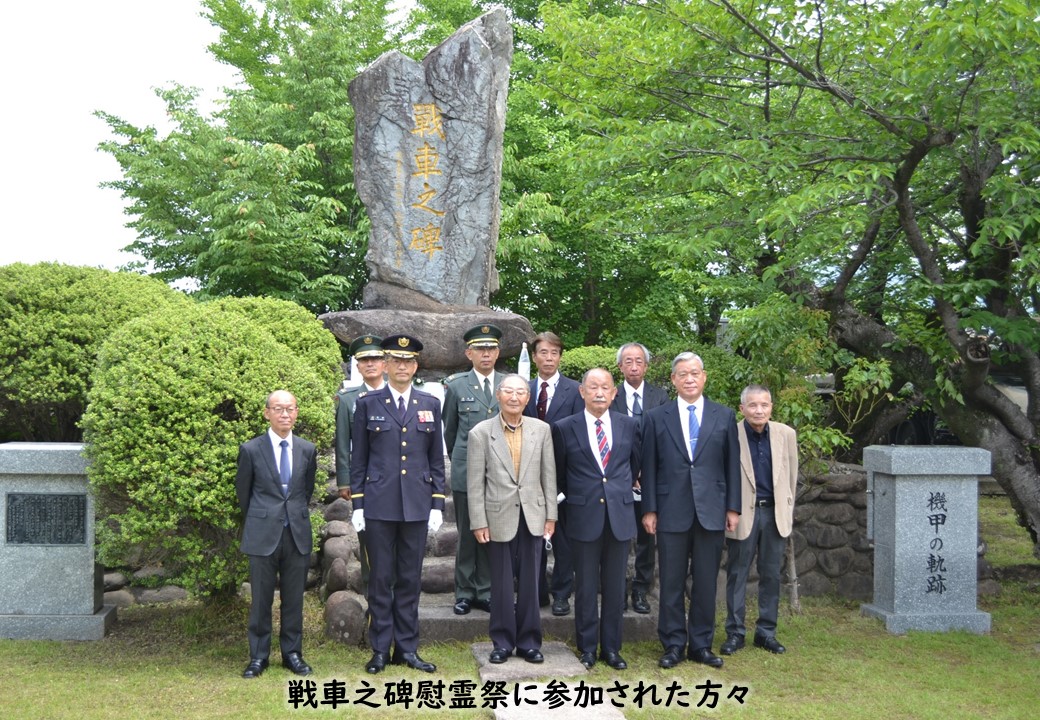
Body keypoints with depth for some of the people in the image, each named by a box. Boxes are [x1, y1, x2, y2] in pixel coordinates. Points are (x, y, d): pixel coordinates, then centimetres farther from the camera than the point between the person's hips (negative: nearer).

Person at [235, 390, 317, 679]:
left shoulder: (308, 450, 6)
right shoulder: (251, 449, -3)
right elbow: (242, 491, 9)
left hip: (297, 533, 2)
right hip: (263, 534, -2)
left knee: (294, 598, 8)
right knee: (261, 598, 3)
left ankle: (292, 652, 20)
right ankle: (258, 657, 15)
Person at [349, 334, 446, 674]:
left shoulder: (430, 404, 8)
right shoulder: (368, 404, 3)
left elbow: (437, 459, 9)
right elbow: (358, 459, 4)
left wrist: (438, 503, 3)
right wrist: (357, 503, -1)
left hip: (417, 505, 2)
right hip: (379, 504, -1)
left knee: (410, 579, 8)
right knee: (381, 579, 4)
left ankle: (407, 648, 18)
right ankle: (380, 649, 14)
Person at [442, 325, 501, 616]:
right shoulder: (455, 385, 2)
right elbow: (449, 430, 13)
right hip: (466, 473, -1)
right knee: (467, 535, 5)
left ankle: (485, 592, 17)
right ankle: (464, 592, 16)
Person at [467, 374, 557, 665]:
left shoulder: (541, 429, 3)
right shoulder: (481, 432, -4)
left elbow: (549, 475, 5)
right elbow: (475, 482, -3)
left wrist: (551, 516, 2)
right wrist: (478, 522, -6)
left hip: (533, 516, 2)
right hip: (499, 518, -2)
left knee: (530, 583, 8)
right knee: (502, 584, 7)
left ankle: (529, 642, 20)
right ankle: (502, 643, 20)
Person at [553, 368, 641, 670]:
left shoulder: (629, 425, 4)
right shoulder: (565, 428, -2)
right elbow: (559, 473, 11)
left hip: (620, 517, 2)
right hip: (584, 518, -2)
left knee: (615, 588, 8)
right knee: (586, 588, 6)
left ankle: (611, 648, 19)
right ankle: (587, 648, 18)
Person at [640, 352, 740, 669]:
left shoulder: (724, 416, 7)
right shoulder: (656, 418, 4)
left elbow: (732, 464, 7)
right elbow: (649, 467, 3)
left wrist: (733, 508, 3)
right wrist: (649, 509, -1)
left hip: (712, 512, 1)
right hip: (672, 512, -1)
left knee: (706, 583, 7)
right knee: (672, 583, 5)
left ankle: (701, 645, 18)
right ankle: (674, 645, 16)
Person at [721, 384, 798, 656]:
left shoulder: (786, 434, 1)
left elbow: (791, 475, 11)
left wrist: (787, 509, 13)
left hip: (776, 513, 3)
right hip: (742, 514, -3)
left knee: (771, 575, 9)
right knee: (737, 575, 5)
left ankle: (766, 631, 20)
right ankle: (735, 632, 14)